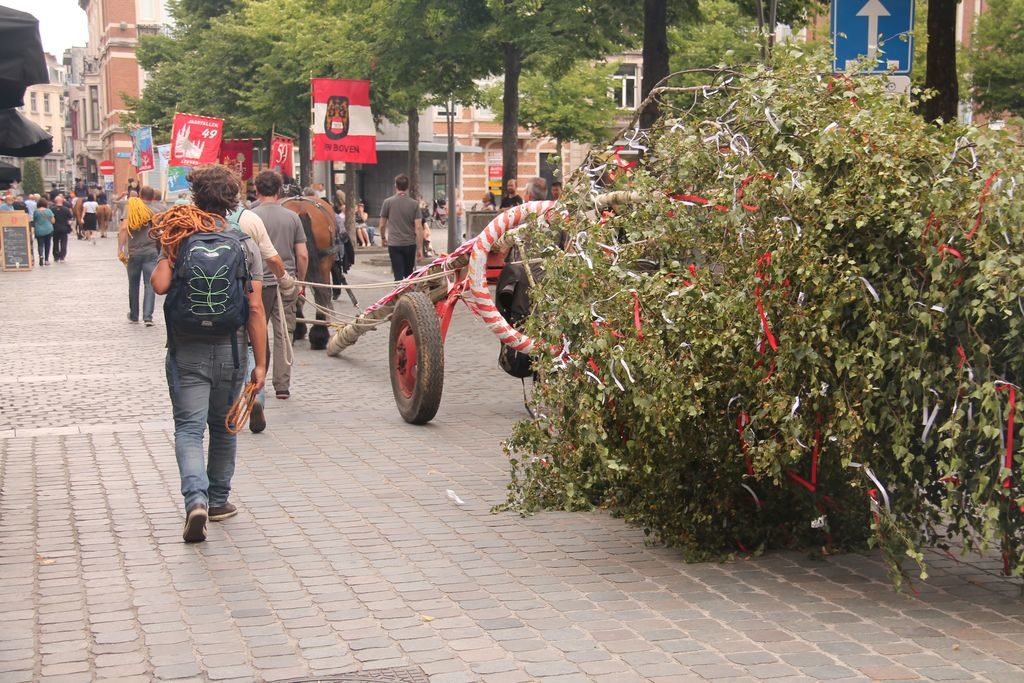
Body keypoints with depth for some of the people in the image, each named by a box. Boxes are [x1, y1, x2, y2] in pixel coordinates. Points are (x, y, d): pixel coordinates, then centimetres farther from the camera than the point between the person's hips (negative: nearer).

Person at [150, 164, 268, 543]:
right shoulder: (245, 245, -1)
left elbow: (160, 285, -20)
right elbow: (255, 308, -5)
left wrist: (166, 253, -1)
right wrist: (260, 363, -2)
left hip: (187, 350, -2)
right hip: (230, 350, 2)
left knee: (189, 428, -2)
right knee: (223, 427, 17)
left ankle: (196, 499, -22)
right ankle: (218, 500, 28)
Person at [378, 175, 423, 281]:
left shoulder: (388, 202, -4)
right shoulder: (414, 204, -4)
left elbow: (382, 225, 3)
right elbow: (418, 227, -8)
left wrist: (383, 238, 22)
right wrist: (420, 247, -3)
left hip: (394, 244, -1)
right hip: (410, 244, 1)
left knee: (398, 275, -2)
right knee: (408, 274, 17)